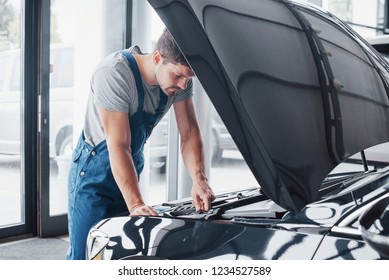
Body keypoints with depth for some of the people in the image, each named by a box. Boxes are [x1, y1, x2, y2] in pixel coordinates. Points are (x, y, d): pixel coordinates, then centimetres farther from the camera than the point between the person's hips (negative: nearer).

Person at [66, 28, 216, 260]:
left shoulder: (180, 76, -10)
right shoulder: (114, 73, -29)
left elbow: (190, 133, -8)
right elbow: (118, 146, -31)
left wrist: (199, 180, -25)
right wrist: (136, 204, -36)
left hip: (131, 168, 6)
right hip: (94, 170, -6)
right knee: (85, 254, -6)